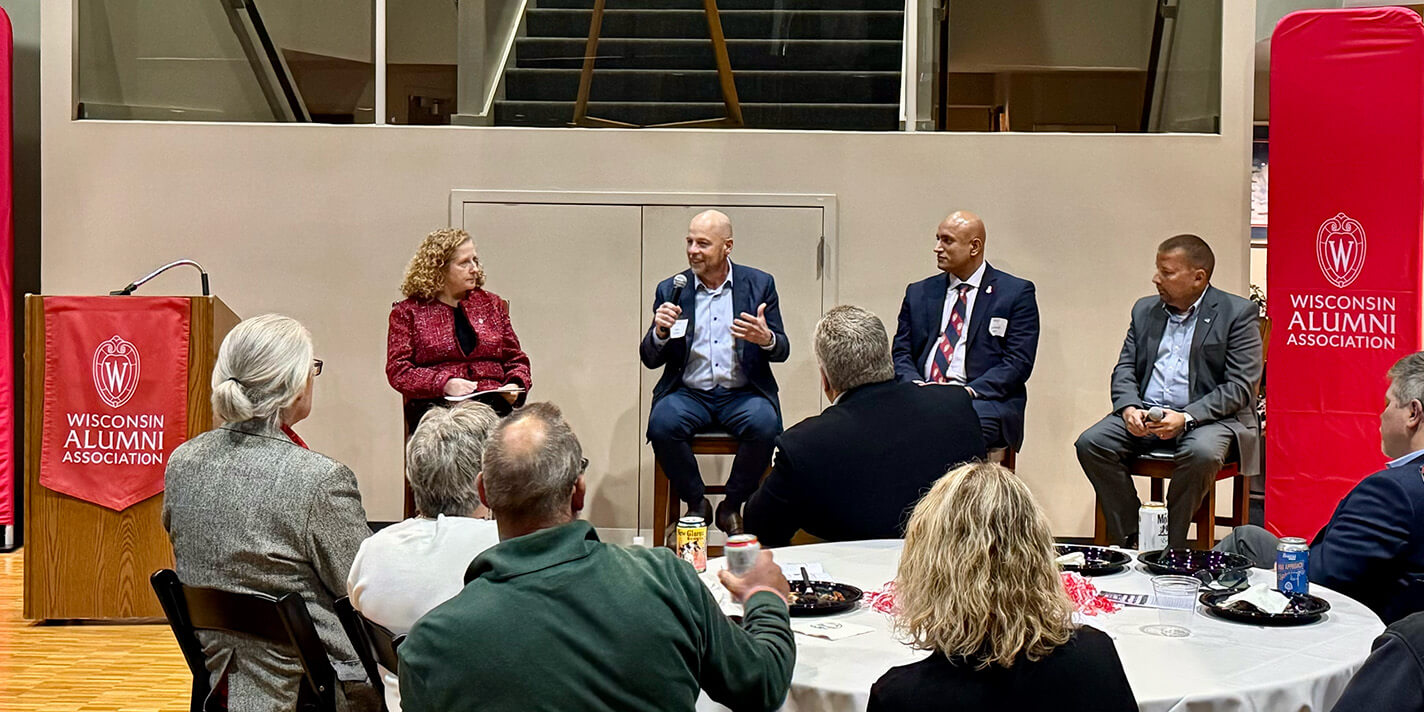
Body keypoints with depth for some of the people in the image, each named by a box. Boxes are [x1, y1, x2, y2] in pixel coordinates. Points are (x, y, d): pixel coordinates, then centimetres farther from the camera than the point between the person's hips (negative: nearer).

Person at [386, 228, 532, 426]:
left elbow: (516, 359, 23)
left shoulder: (491, 304, 21)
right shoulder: (407, 312, 10)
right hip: (435, 405, -2)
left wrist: (515, 385, -1)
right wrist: (445, 384, -16)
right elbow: (397, 371, 1)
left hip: (493, 404, 3)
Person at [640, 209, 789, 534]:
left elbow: (782, 351, 3)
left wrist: (766, 339, -22)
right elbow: (650, 360, 5)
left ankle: (731, 507, -6)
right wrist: (660, 332, -18)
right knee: (662, 423, -30)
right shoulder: (670, 290, 7)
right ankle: (696, 503, -5)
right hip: (689, 392, 1)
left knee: (765, 425, -31)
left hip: (743, 393, 0)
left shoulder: (759, 284, 5)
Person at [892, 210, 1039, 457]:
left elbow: (1018, 363, -2)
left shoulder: (1016, 293, 7)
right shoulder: (918, 293, 20)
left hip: (986, 400, -3)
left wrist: (969, 391, -16)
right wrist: (916, 384, -9)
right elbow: (901, 353, 14)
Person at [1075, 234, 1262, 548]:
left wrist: (1186, 417, -22)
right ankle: (1131, 541, -12)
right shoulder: (1145, 310, 16)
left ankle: (1169, 548, -19)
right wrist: (1129, 408, -10)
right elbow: (1124, 370, 13)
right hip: (1144, 414, 5)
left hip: (1208, 416, -5)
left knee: (1201, 453, -37)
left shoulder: (1237, 313, -1)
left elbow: (1240, 387, -9)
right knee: (1091, 443, -20)